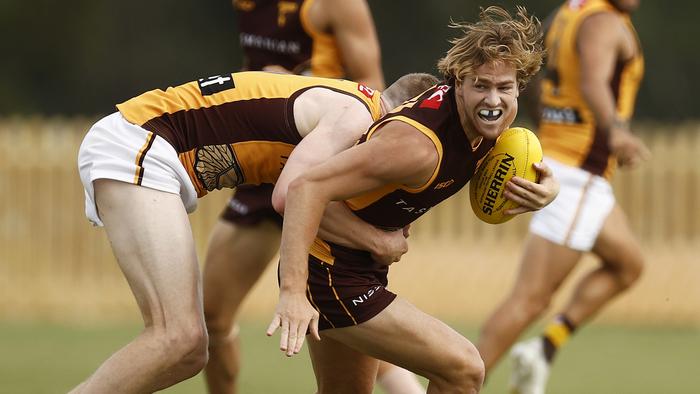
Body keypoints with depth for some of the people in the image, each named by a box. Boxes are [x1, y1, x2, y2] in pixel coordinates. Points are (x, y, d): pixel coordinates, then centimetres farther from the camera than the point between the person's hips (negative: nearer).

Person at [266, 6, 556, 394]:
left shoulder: (490, 119, -4)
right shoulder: (418, 143, -31)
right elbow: (306, 188, -34)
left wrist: (543, 189, -9)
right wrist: (292, 293, -42)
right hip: (330, 276, -10)